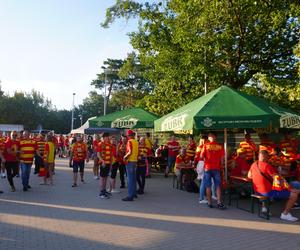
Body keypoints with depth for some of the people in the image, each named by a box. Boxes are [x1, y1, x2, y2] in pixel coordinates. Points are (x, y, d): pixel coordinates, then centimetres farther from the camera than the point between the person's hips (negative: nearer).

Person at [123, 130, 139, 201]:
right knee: (134, 178, 17)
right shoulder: (136, 142, 10)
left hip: (130, 161, -8)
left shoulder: (130, 142, -13)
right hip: (135, 161, 8)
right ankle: (134, 193, 26)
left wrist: (125, 157, -7)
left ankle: (130, 196, -6)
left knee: (130, 179, -7)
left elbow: (130, 152, -21)